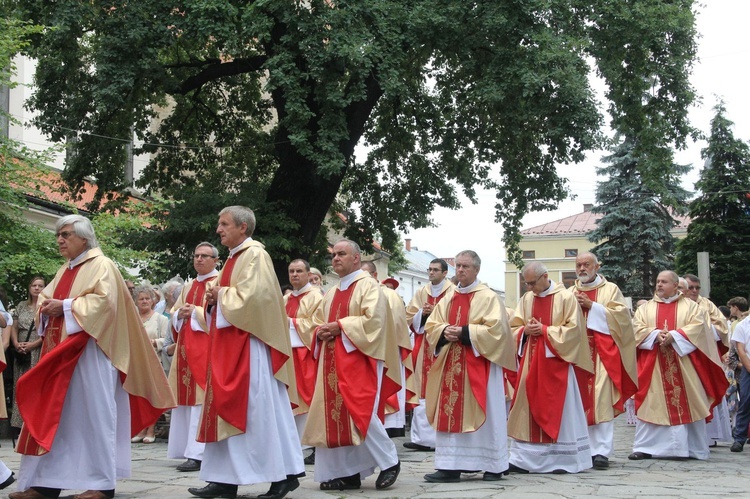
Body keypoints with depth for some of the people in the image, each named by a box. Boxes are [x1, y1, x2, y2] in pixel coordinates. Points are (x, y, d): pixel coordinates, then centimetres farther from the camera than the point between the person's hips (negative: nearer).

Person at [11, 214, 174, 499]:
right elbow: (46, 296, 21)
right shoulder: (65, 271, 20)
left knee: (94, 413, -5)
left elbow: (105, 300, -17)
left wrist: (65, 306, -17)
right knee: (53, 415, 3)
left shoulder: (101, 265, -5)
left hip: (89, 352, -8)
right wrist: (47, 307, -2)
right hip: (60, 350, 8)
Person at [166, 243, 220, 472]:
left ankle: (197, 454, -15)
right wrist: (180, 314, 0)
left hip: (207, 348, -8)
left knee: (201, 400, -12)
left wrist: (195, 312, -14)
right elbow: (174, 314, 21)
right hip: (186, 348, 8)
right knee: (186, 399, 5)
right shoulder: (188, 287, 22)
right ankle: (188, 449, 9)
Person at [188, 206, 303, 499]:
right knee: (229, 411, 7)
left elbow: (251, 297, -21)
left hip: (249, 346, -10)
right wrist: (215, 299, 2)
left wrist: (221, 294, -8)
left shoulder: (255, 255, -10)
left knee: (260, 411, -7)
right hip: (229, 347, 10)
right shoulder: (234, 258, 19)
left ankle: (285, 474, -1)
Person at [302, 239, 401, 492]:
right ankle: (348, 472, 8)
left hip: (359, 361, -8)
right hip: (332, 363, 8)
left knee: (360, 414, -14)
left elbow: (373, 320, -17)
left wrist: (340, 326, -15)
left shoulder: (369, 286, -4)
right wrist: (321, 331, -1)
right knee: (335, 416, 3)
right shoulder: (332, 293, 19)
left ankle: (389, 462, 3)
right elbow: (317, 321, 22)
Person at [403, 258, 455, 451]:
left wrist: (436, 313, -14)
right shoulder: (421, 293, 15)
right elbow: (409, 319, 14)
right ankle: (422, 437, -1)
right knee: (423, 390, 0)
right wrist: (422, 314, -6)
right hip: (424, 348, 4)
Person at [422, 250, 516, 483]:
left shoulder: (488, 297, -5)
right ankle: (451, 466, 4)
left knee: (483, 415, -1)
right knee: (450, 414, 2)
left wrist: (464, 333, -17)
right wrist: (445, 332, -8)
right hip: (451, 365, 6)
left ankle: (494, 466, 8)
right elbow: (431, 326, 13)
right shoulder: (448, 298, 14)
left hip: (478, 365, -6)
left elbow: (495, 328, -15)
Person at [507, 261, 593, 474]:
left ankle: (563, 459, 6)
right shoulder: (526, 299, 10)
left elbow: (573, 329, -10)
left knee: (557, 411, -2)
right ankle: (523, 459, 8)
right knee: (528, 409, 4)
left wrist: (544, 330, -14)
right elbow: (514, 328, 13)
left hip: (555, 362, -5)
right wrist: (526, 330, -8)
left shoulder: (566, 298, -6)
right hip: (530, 362, 5)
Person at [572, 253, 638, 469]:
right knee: (580, 400, -1)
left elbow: (621, 315, -5)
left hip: (602, 353, -3)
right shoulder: (571, 293, 19)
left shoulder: (611, 290, 9)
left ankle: (601, 451, -14)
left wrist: (592, 306, -9)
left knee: (601, 400, -12)